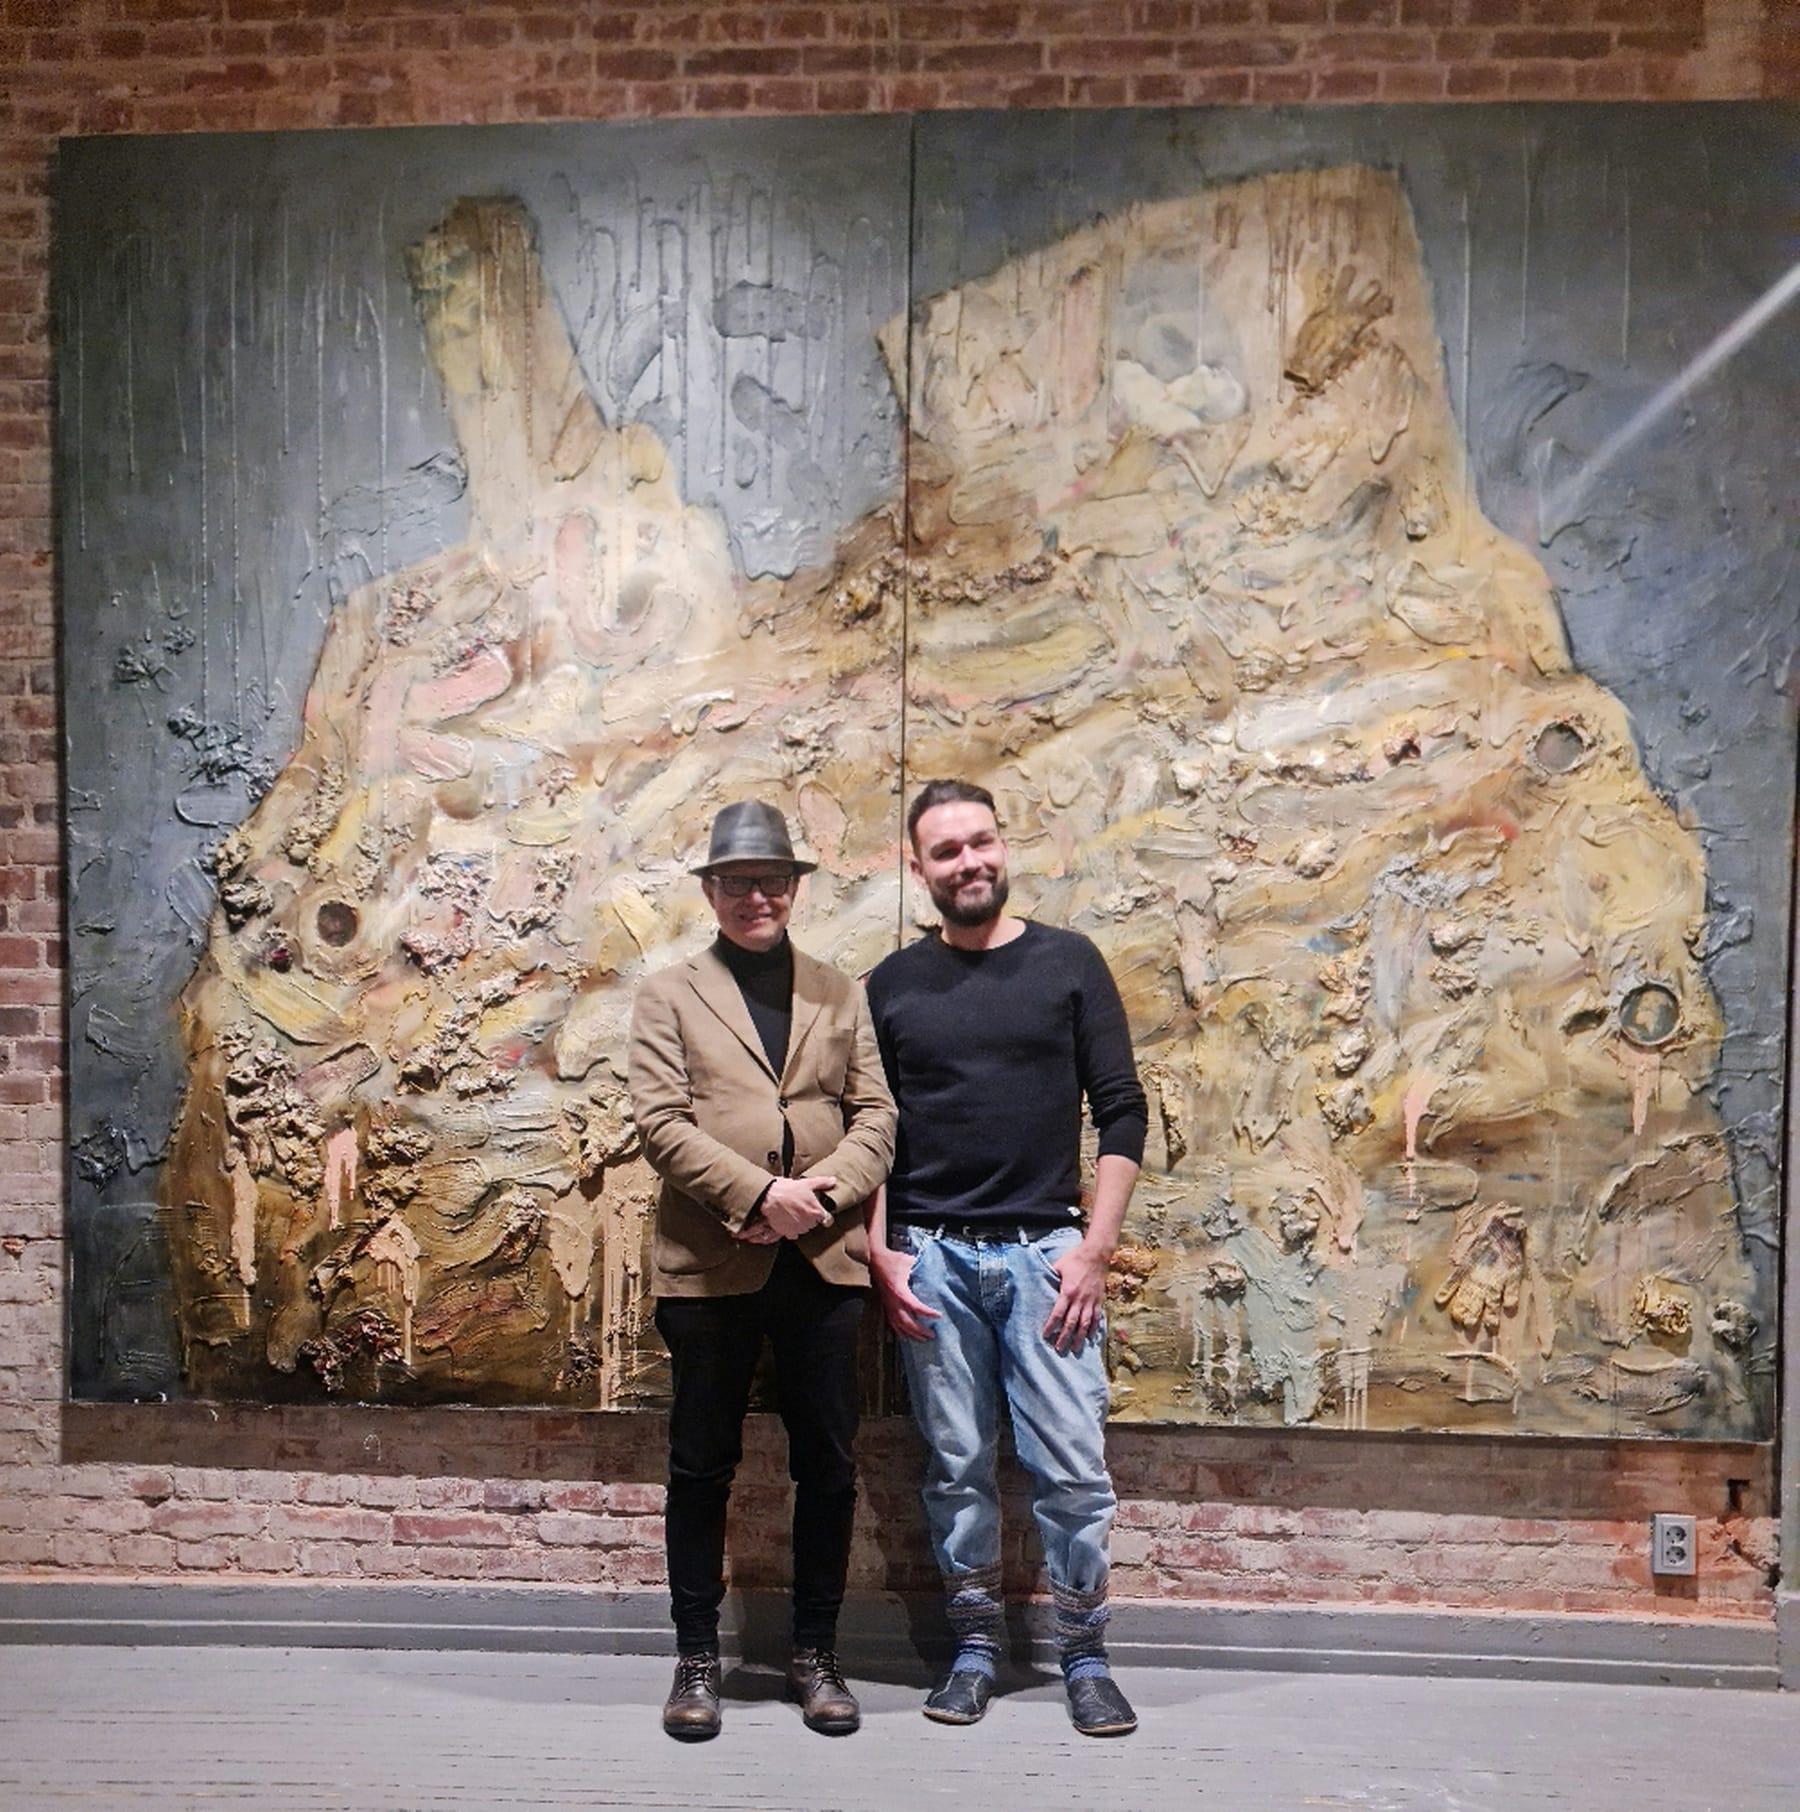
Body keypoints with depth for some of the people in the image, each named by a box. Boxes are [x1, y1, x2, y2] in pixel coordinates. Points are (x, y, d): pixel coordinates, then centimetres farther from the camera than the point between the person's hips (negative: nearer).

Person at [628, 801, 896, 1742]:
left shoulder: (840, 995, 13)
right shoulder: (668, 995, 6)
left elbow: (877, 1115, 6)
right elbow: (661, 1123, -5)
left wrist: (823, 1190, -11)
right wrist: (760, 1193, -15)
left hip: (824, 1263, 2)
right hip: (711, 1266, -2)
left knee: (827, 1468, 10)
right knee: (702, 1468, 10)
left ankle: (815, 1655, 27)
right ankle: (696, 1658, 26)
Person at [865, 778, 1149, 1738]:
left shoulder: (1067, 963, 2)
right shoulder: (892, 985, 6)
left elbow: (1122, 1113, 1)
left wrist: (1093, 1248, -6)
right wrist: (881, 1254, -1)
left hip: (1046, 1250, -1)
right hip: (931, 1259, 1)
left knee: (1072, 1466, 1)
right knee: (957, 1467, 9)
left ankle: (1084, 1654, 20)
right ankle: (974, 1647, 26)